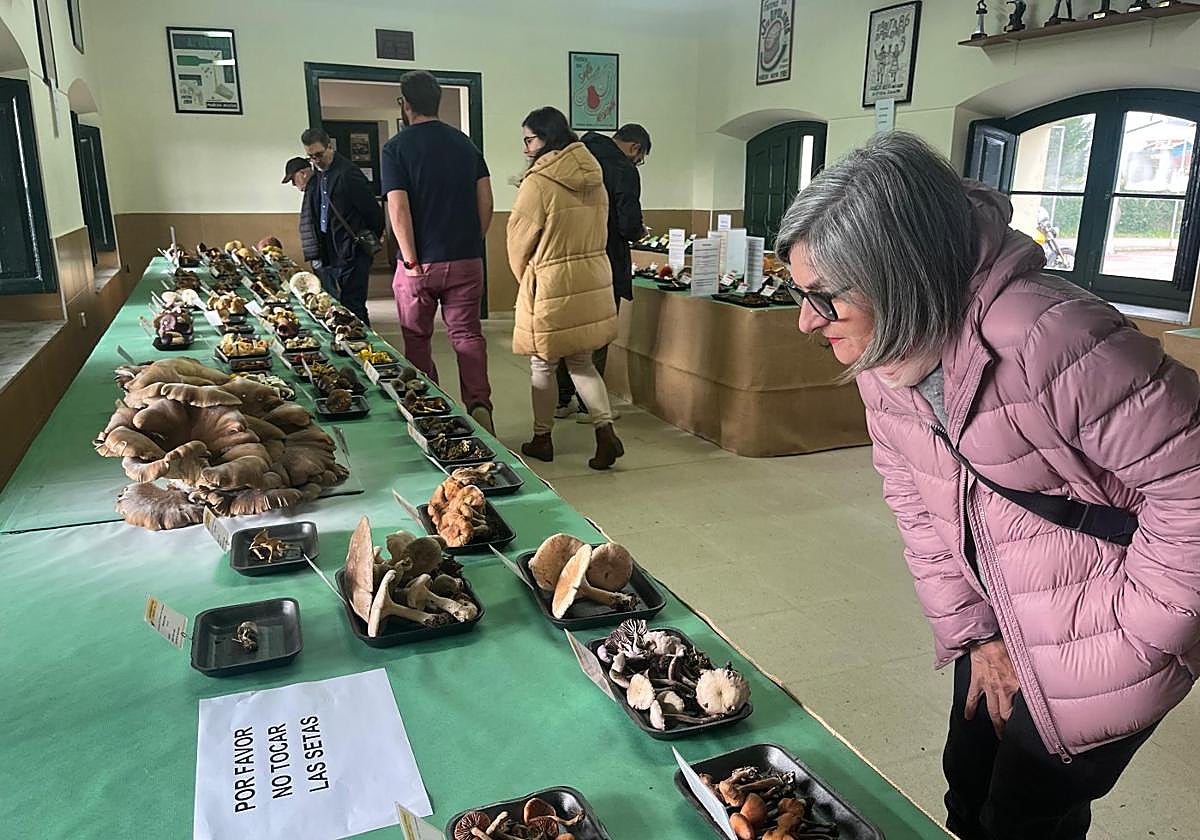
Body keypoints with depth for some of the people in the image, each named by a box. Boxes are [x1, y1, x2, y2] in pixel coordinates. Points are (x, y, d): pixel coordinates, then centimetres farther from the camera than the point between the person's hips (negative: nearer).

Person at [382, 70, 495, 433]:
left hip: (420, 263, -3)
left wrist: (411, 262, -9)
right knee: (467, 334, 7)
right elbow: (486, 201, 3)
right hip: (466, 260, 3)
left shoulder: (396, 147, -5)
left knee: (417, 339, 11)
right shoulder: (465, 143, 7)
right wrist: (472, 243, 12)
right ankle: (479, 405, -10)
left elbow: (398, 208, -13)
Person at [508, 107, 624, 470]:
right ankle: (605, 431, 3)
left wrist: (524, 277, 11)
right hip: (593, 279, 7)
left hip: (551, 284, -6)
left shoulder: (538, 183, -15)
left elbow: (519, 240, -6)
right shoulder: (593, 179, 7)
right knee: (581, 362, 16)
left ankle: (542, 439, 23)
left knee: (543, 365, 10)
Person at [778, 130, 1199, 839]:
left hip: (1101, 638, -7)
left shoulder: (1049, 337, -33)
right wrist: (973, 631, 2)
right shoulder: (881, 353, -7)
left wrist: (1127, 642, -16)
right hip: (1006, 621, 7)